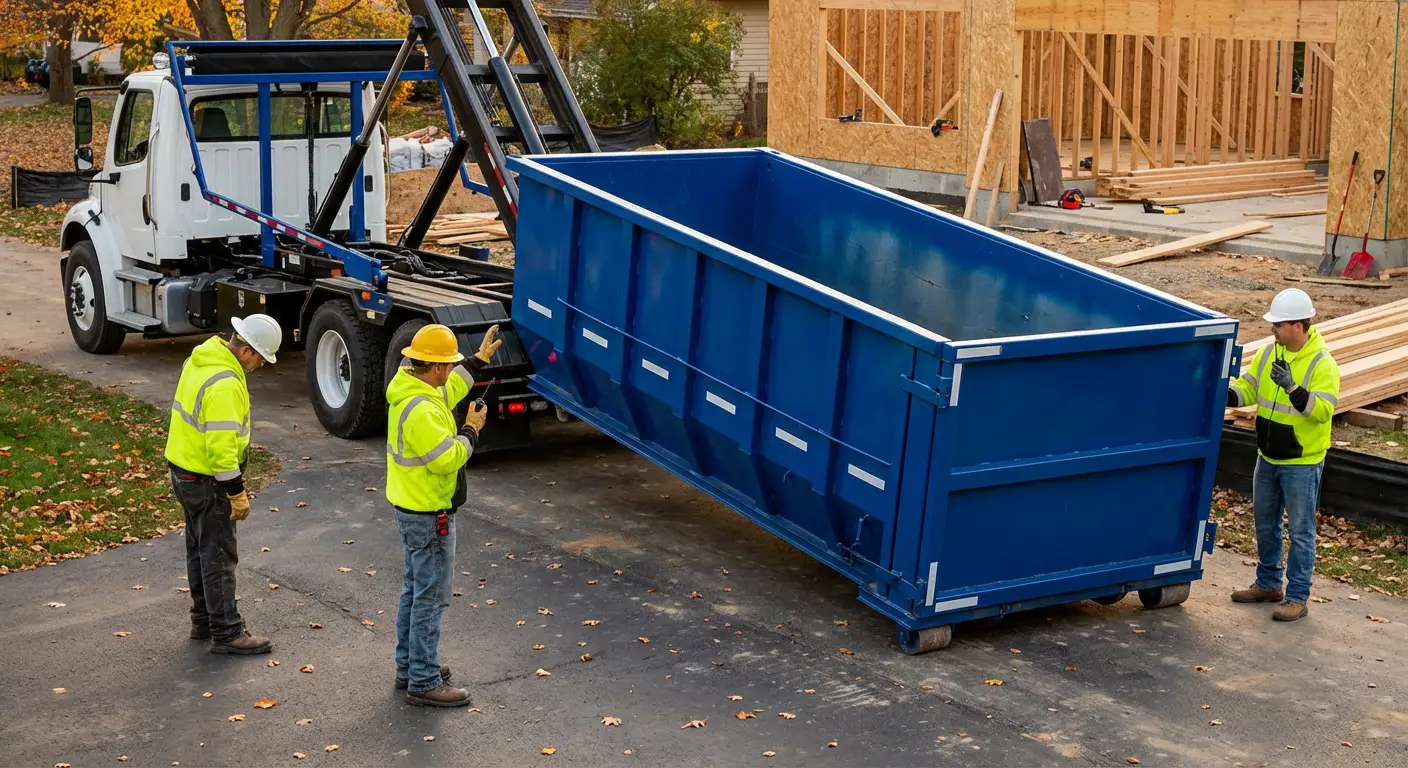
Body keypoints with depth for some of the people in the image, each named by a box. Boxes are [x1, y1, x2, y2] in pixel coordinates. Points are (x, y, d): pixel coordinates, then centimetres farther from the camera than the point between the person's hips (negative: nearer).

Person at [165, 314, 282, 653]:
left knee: (200, 549, 19)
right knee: (219, 556, -1)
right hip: (206, 480, -10)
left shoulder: (201, 359, 5)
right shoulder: (225, 385, -27)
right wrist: (237, 493, -21)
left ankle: (204, 620, 31)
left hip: (184, 469, 10)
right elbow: (222, 446, -28)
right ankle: (226, 632, 6)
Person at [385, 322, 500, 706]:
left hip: (410, 509, 11)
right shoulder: (421, 410, -28)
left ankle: (409, 666, 32)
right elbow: (447, 460, -28)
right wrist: (471, 430, -14)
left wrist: (480, 359, 24)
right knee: (430, 598, -2)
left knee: (414, 590, 21)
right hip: (429, 518, -11)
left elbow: (448, 391, 24)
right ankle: (424, 683, 6)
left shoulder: (407, 388, 4)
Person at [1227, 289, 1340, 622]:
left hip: (1302, 463, -7)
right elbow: (1247, 389, 4)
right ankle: (1268, 584, 33)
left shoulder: (1323, 364, -18)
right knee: (1266, 525, 18)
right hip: (1268, 458, 7)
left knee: (1300, 532, 2)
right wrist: (1225, 393, -15)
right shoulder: (1269, 352, 1)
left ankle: (1297, 597, 10)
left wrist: (1292, 388, -36)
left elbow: (1323, 410, -25)